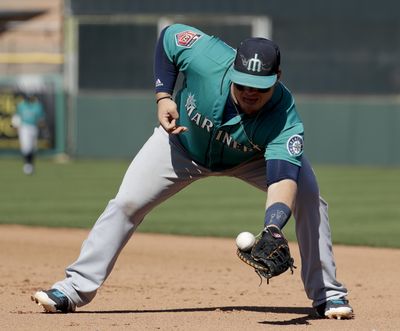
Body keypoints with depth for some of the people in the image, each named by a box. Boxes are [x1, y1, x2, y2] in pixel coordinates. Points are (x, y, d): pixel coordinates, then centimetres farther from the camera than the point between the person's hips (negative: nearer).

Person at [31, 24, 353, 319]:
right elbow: (169, 35, -16)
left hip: (252, 157, -1)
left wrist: (272, 230, -71)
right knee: (128, 202, -10)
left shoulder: (285, 118, -40)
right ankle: (75, 288, -1)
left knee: (308, 197, -21)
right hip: (183, 142, 1)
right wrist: (163, 97, -22)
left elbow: (283, 178, -54)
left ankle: (327, 294, -8)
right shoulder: (206, 56, -38)